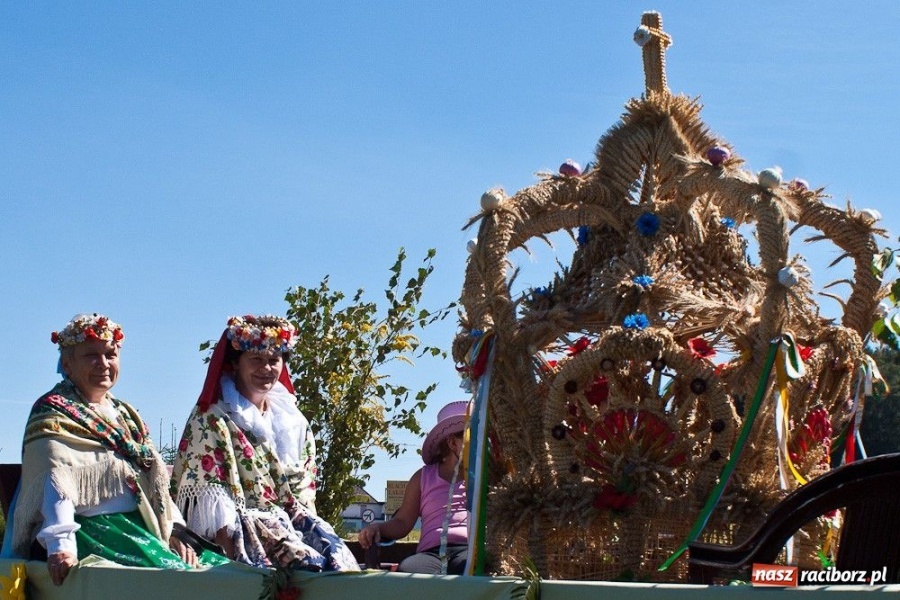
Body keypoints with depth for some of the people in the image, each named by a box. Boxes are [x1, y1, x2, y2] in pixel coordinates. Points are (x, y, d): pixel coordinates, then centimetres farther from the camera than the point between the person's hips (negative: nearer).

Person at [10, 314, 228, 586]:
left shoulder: (125, 414, 23)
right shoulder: (54, 415, -1)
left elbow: (155, 480, 20)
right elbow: (55, 481, -16)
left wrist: (174, 531, 6)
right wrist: (61, 546, -30)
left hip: (141, 526, 8)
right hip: (92, 530, -7)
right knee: (170, 576, -31)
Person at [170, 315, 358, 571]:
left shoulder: (294, 423, 17)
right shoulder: (211, 421, 0)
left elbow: (304, 493, 15)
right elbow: (211, 498, -9)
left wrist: (308, 527, -3)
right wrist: (234, 554, -20)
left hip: (291, 525, 5)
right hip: (242, 531, -5)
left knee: (340, 561, -23)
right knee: (311, 564, -30)